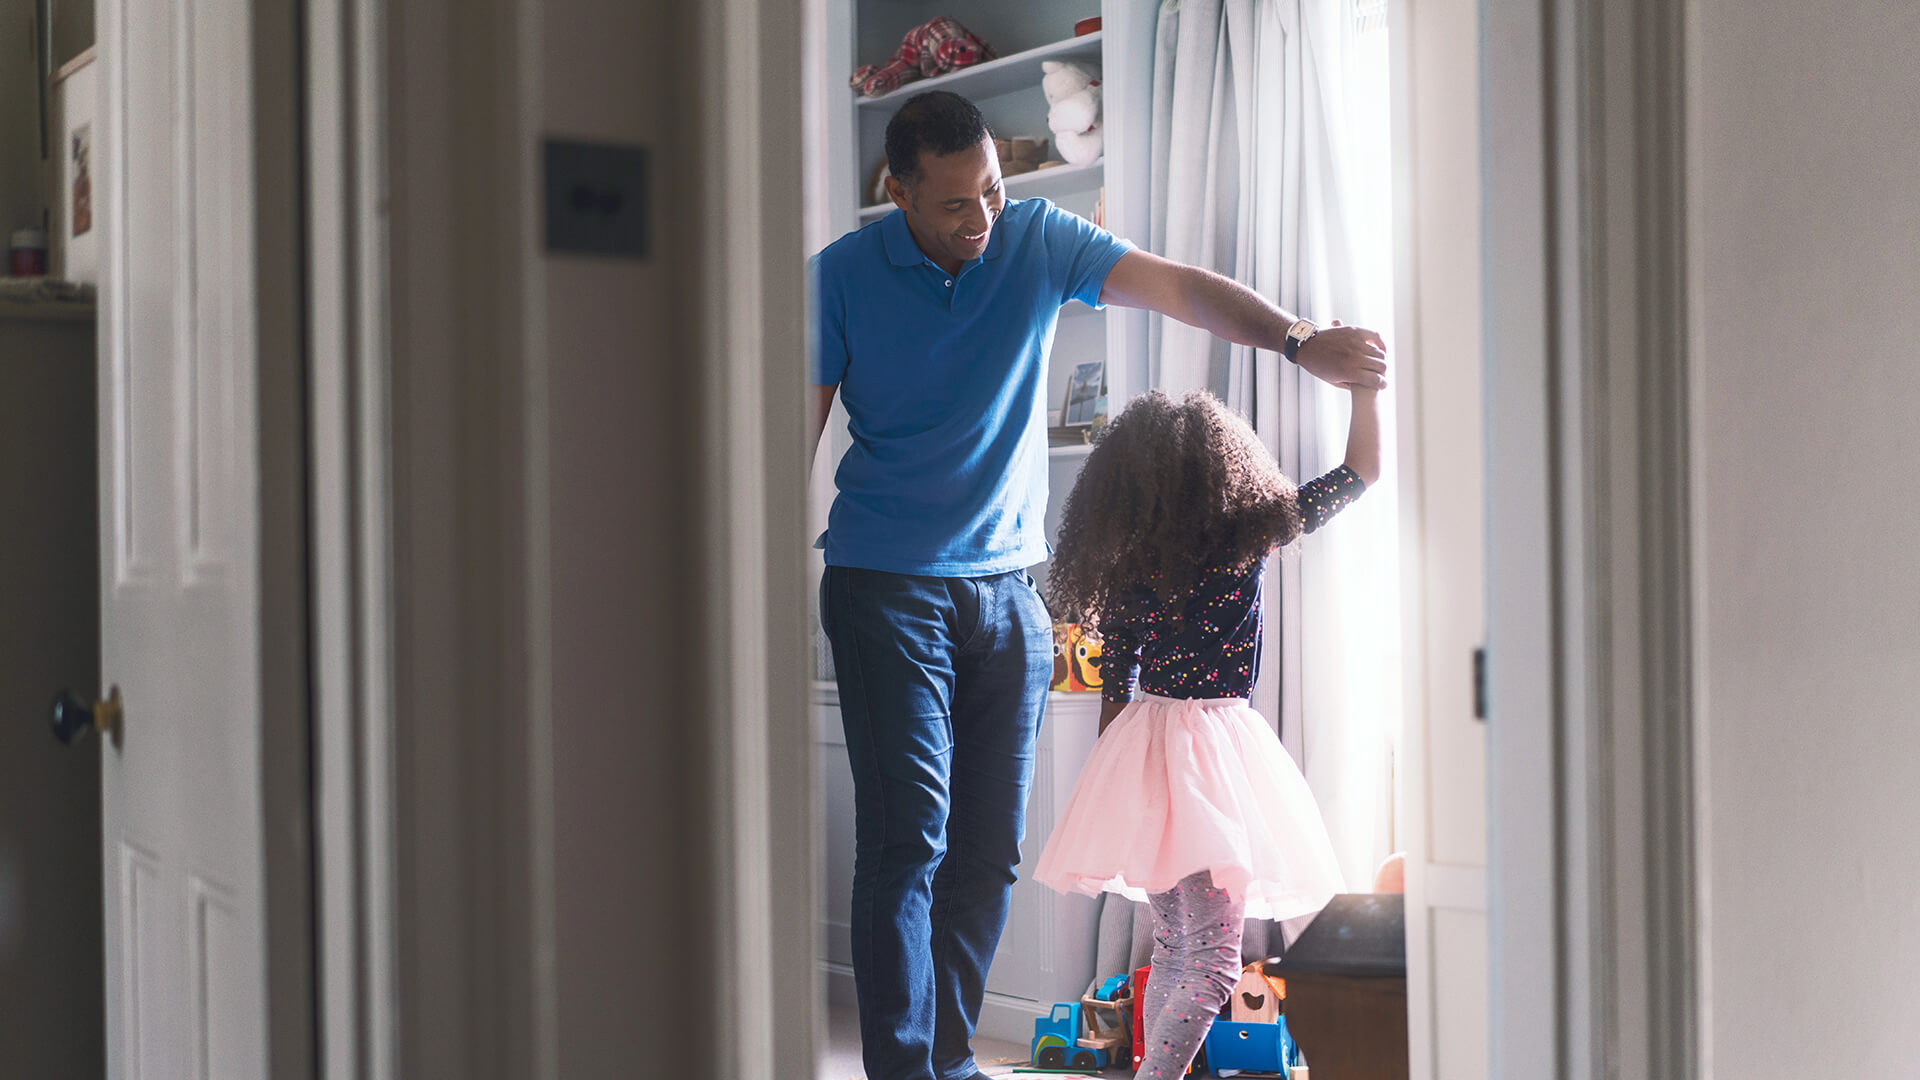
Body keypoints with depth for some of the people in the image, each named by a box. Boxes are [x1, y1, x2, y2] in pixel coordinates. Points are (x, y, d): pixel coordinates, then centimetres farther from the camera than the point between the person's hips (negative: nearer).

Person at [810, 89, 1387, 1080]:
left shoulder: (1037, 240, 0)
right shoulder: (842, 276, -5)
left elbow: (1181, 289, -8)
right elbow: (798, 431, -2)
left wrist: (1298, 341, -24)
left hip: (1007, 585, 3)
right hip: (885, 587, -3)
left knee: (989, 847, 5)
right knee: (908, 832, -11)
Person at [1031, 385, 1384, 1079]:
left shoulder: (1124, 572, 3)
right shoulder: (1247, 538, -7)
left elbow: (1114, 689, 8)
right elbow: (1362, 469, 4)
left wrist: (1118, 780, 18)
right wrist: (1361, 384, 12)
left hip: (1142, 753, 6)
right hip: (1215, 748, -6)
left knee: (1173, 946, 16)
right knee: (1212, 961, -8)